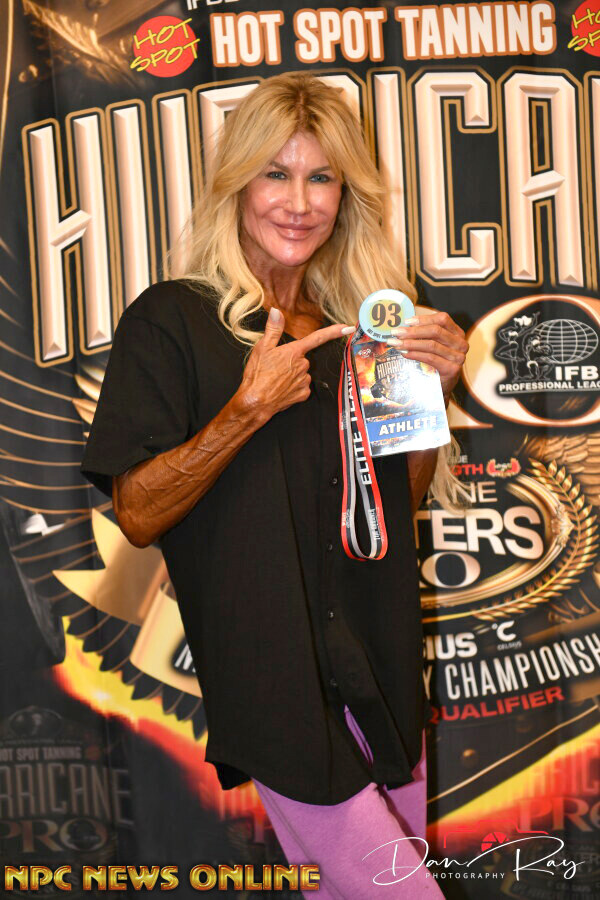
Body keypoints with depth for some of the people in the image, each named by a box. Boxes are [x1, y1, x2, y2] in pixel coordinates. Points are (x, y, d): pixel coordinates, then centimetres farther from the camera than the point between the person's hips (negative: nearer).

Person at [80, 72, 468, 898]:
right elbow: (138, 514, -12)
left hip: (381, 665, 6)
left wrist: (434, 388, -2)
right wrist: (251, 406, -21)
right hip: (275, 677, -6)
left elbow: (405, 497, 14)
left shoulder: (359, 325, 10)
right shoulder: (171, 321, -7)